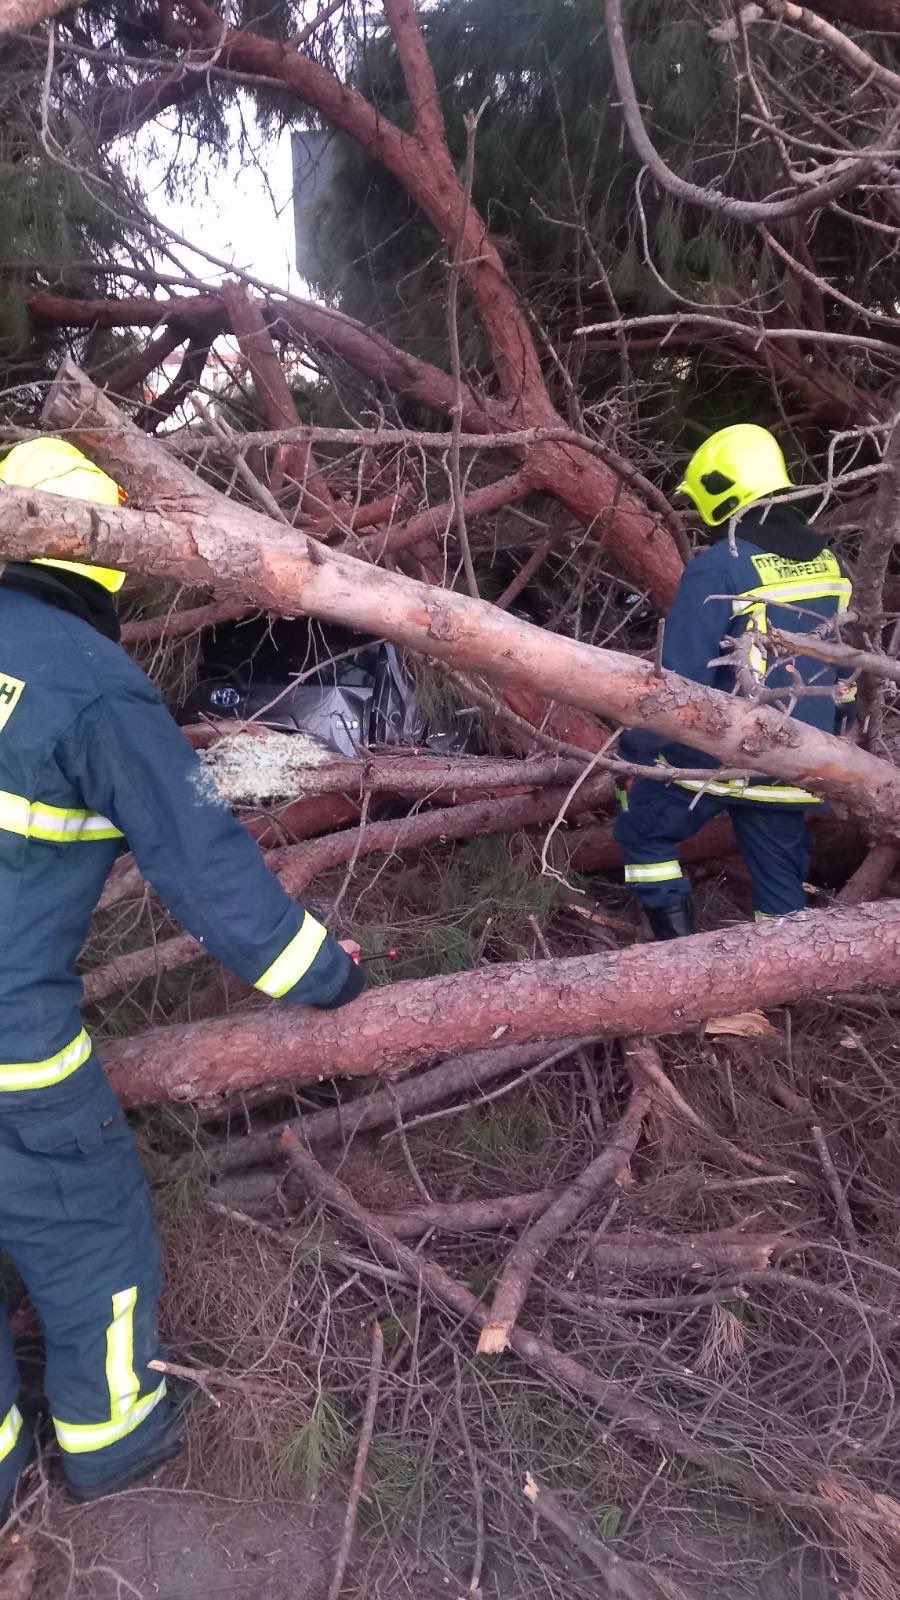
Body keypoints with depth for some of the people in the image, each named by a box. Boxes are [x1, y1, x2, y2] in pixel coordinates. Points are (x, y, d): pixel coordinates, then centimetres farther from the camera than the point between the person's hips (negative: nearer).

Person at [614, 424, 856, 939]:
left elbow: (681, 678, -19)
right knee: (783, 883, 17)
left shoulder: (719, 567, -16)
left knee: (644, 829, 16)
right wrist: (828, 743, 27)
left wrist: (634, 753, -8)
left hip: (721, 759, -6)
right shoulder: (828, 562, 7)